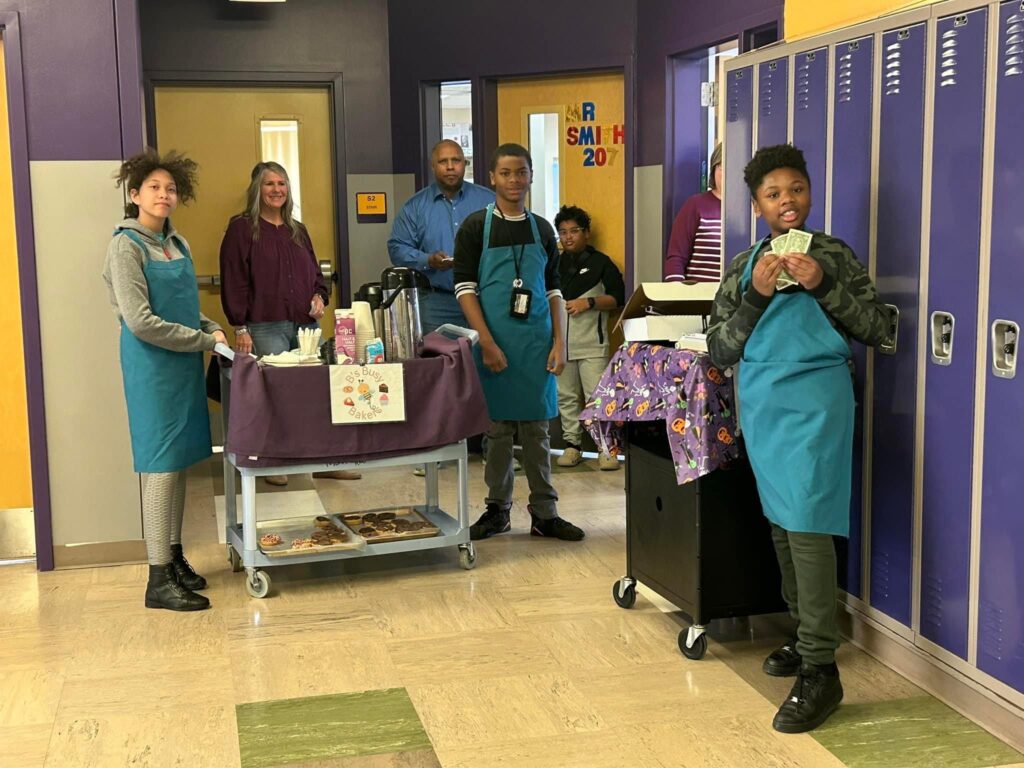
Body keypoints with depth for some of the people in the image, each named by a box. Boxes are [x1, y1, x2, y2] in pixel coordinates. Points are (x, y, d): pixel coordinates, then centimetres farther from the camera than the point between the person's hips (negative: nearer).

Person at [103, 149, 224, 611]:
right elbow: (140, 322, -17)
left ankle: (174, 557, 24)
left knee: (180, 462, 12)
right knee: (161, 465, -5)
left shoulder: (177, 243, 13)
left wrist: (214, 328, 3)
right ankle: (159, 580, 1)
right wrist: (205, 341, -12)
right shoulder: (127, 247, -10)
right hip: (153, 366, -8)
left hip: (184, 364, 8)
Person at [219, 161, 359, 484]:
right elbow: (233, 281, -5)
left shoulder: (298, 230, 19)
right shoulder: (242, 229, 0)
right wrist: (240, 328, -11)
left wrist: (320, 296, 4)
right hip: (266, 327, -6)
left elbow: (314, 273, 26)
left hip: (306, 324, 6)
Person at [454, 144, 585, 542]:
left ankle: (544, 512, 13)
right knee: (497, 427, 5)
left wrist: (558, 341, 2)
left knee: (536, 426, 6)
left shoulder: (541, 229, 10)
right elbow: (465, 288, -6)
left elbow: (553, 289, 12)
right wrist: (487, 343, -14)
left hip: (536, 342, 3)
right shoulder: (475, 226, -1)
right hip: (494, 342, -3)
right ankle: (497, 509, 17)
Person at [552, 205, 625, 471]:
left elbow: (617, 299, -2)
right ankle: (572, 444, 17)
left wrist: (589, 302, -14)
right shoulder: (555, 264, 14)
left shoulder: (601, 263, 2)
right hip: (560, 342, 5)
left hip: (592, 343, -4)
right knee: (566, 397, 8)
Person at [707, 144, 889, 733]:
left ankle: (820, 671, -7)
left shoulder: (834, 255, 1)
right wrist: (756, 296, -10)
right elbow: (719, 351, 5)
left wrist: (823, 285, -13)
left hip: (813, 402, -5)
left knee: (807, 526, -11)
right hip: (761, 405, 5)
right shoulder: (744, 265, 9)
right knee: (780, 523, 12)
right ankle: (807, 635, 27)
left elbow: (877, 330, -1)